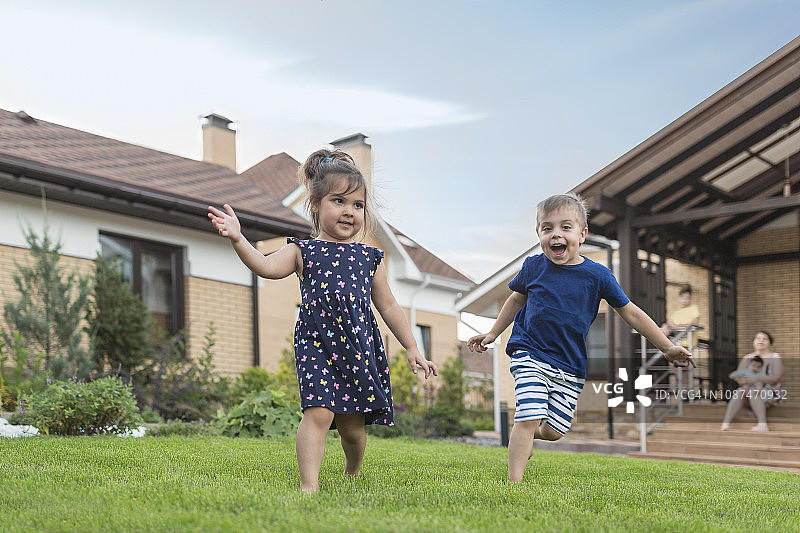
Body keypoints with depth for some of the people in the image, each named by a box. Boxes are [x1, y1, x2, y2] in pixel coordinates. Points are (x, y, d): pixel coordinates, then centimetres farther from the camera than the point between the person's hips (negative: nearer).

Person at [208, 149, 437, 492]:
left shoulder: (369, 259, 10)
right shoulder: (303, 252, 3)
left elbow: (388, 307, 15)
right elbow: (267, 266, -14)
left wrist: (411, 348, 13)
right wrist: (238, 239, -30)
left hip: (359, 348, 2)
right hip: (317, 346, -2)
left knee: (352, 424, 11)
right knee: (318, 412, -19)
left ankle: (353, 472, 40)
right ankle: (309, 485, -14)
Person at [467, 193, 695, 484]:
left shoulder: (597, 275, -6)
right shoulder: (534, 267, -3)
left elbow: (631, 312, 1)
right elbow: (516, 299, 16)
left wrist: (667, 348, 2)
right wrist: (492, 334, 17)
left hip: (570, 367, 1)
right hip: (530, 354, -1)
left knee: (554, 431, 2)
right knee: (530, 418, -17)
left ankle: (525, 435, 36)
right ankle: (514, 482, -8)